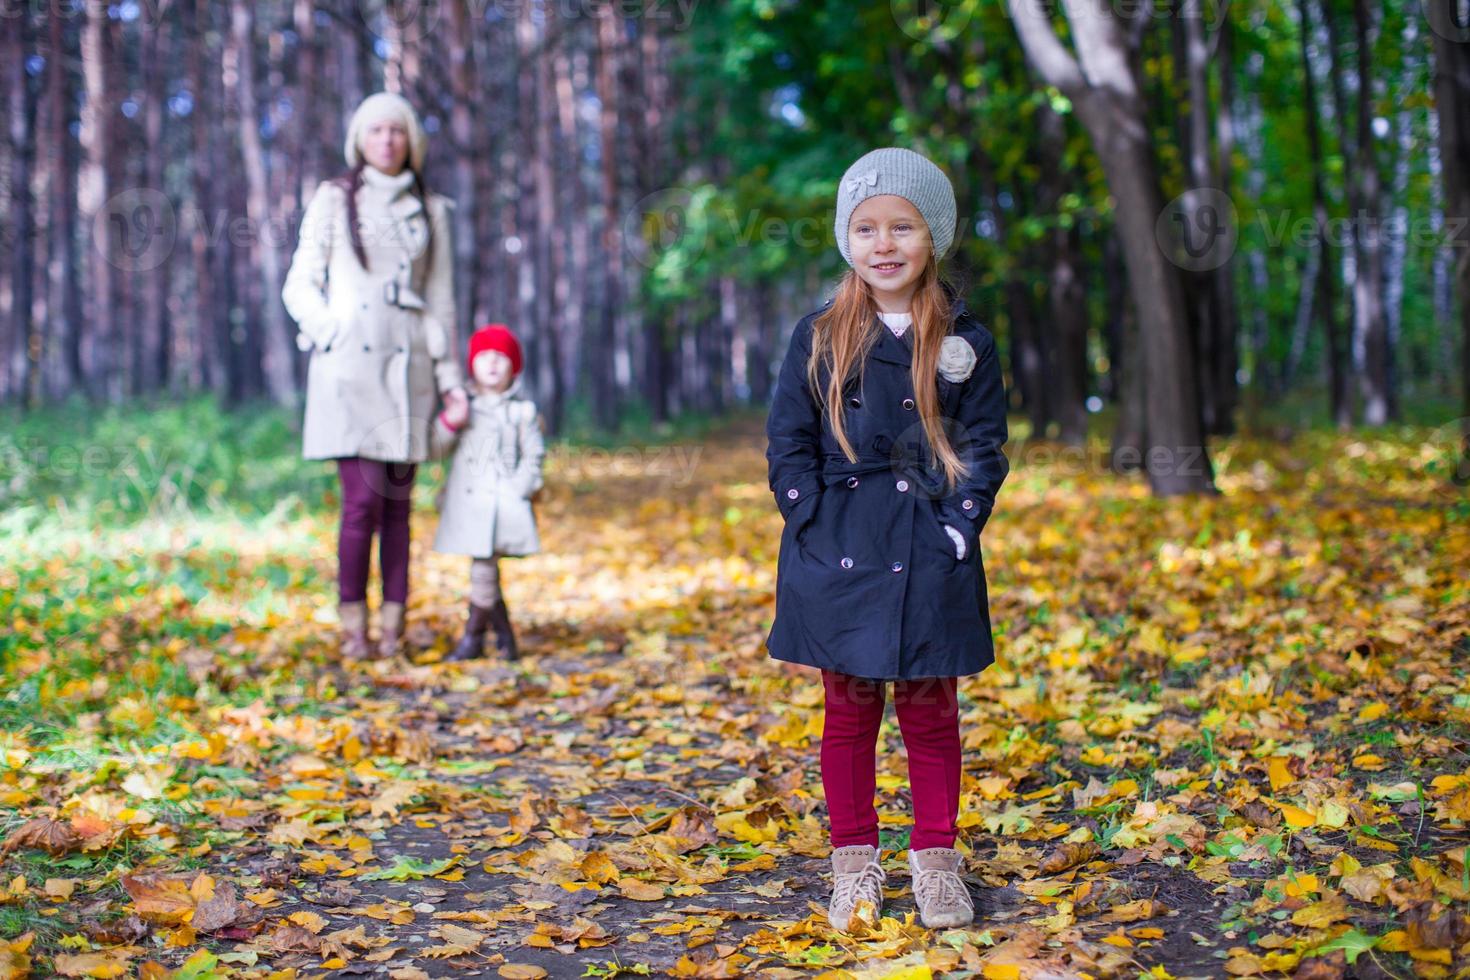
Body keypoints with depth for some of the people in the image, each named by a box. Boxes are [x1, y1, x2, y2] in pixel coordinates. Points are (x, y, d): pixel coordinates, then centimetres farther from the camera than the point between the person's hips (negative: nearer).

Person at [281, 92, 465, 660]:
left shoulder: (430, 210, 14)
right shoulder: (334, 199, 6)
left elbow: (441, 299, 16)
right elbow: (300, 286, 6)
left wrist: (449, 376, 11)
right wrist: (331, 333, -9)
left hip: (406, 367, 3)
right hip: (349, 365, -3)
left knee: (398, 500, 3)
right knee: (363, 498, -12)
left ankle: (393, 629, 6)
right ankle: (352, 628, -4)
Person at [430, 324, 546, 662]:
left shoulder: (522, 411, 5)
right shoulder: (463, 408, 11)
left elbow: (534, 455, 4)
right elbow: (435, 450, 7)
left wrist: (518, 489, -8)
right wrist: (449, 422, -8)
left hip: (502, 504, -3)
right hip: (466, 504, 3)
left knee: (483, 568, -12)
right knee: (485, 570, 4)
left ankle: (472, 636, 0)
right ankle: (505, 634, 16)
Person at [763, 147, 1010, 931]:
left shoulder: (965, 344, 1)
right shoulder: (819, 339, 0)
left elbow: (984, 448, 3)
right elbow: (788, 444, 1)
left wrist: (958, 528, -8)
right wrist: (816, 526, -8)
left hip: (929, 563, 0)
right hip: (838, 559, 0)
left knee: (931, 713, 11)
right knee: (849, 713, 10)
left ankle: (935, 860, 24)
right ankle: (854, 864, 22)